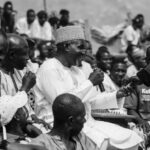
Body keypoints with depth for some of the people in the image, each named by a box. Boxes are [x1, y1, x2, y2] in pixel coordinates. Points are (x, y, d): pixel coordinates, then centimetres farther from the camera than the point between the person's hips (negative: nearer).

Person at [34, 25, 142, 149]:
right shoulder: (49, 69, -9)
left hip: (86, 123, 9)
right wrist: (90, 83, -14)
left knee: (130, 138, -7)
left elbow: (92, 100, 24)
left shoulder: (76, 70, 20)